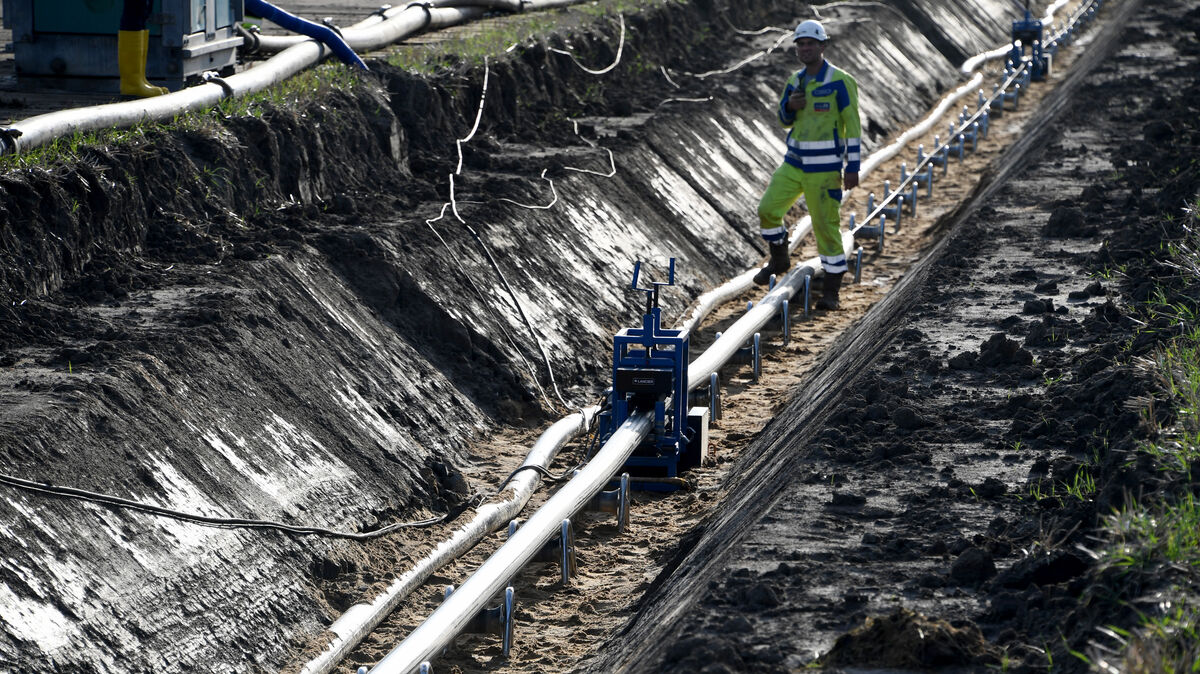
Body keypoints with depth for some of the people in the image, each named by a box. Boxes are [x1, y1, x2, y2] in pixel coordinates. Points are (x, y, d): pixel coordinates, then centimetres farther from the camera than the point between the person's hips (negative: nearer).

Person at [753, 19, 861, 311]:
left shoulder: (839, 81, -11)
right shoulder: (796, 80, 9)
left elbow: (853, 126, -10)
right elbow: (785, 120, 17)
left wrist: (852, 168, -14)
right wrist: (789, 105, -8)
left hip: (825, 166, -6)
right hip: (795, 163, 6)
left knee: (825, 225, -4)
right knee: (768, 209, -4)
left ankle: (831, 290, 7)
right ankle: (779, 260, 22)